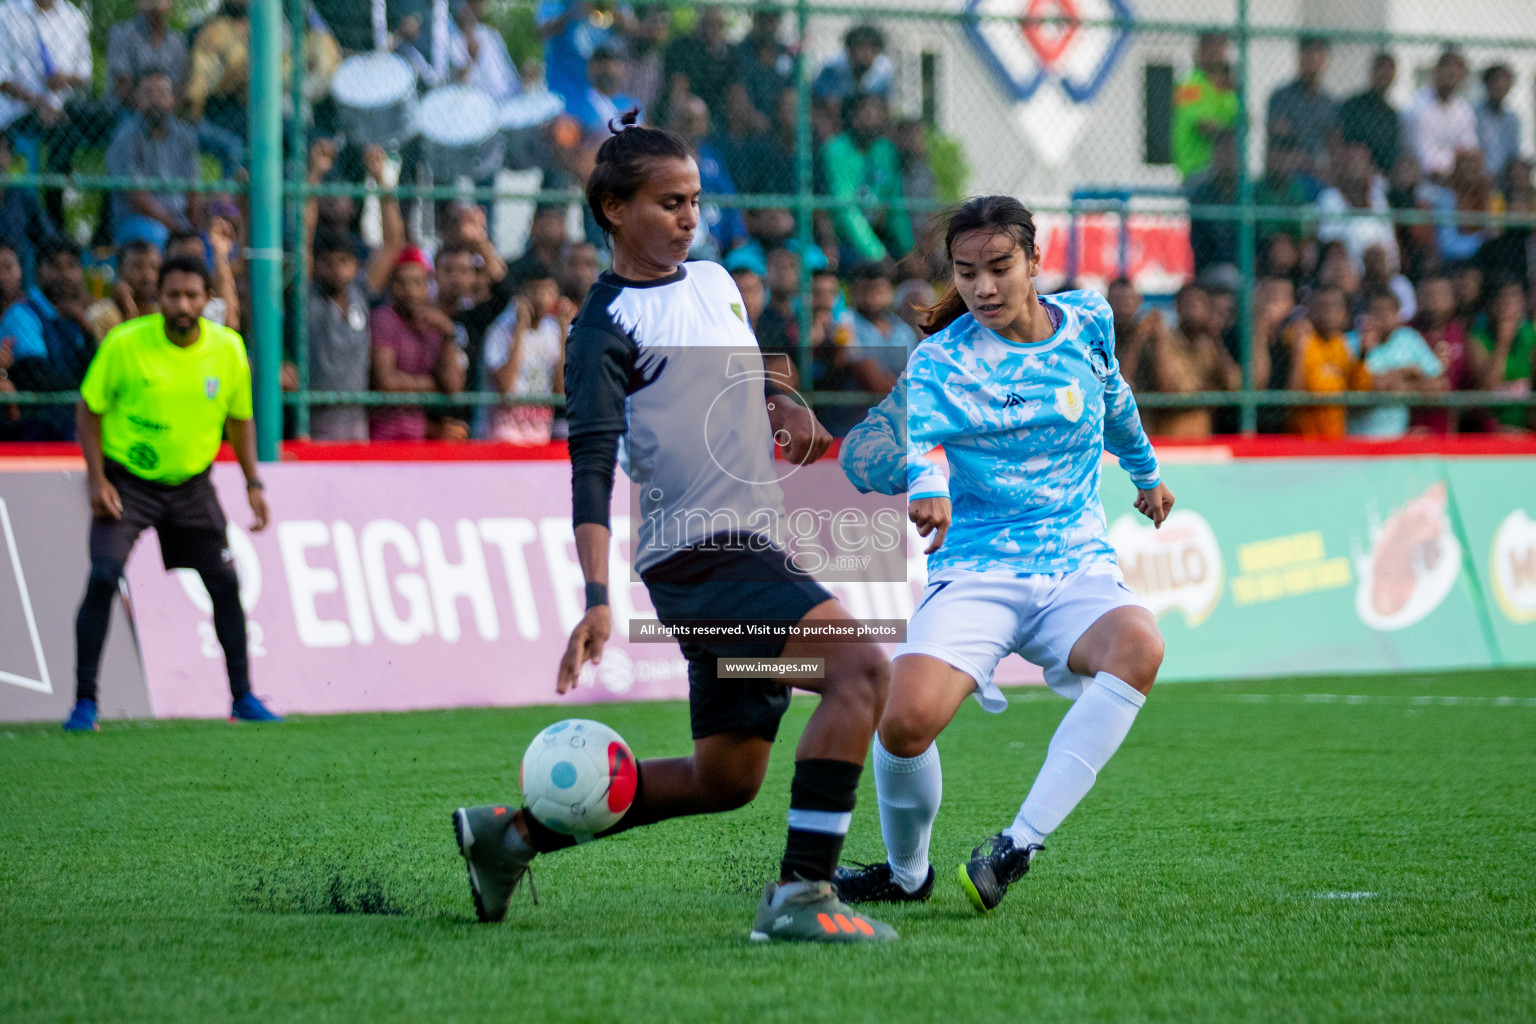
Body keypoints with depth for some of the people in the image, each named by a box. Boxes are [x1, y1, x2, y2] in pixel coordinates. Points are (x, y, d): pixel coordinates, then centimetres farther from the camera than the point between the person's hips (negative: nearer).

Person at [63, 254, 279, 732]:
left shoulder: (228, 348, -7)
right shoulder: (124, 343, -16)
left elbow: (240, 417, 7)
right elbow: (89, 408, -6)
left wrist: (253, 483, 2)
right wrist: (97, 479, -14)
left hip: (192, 483, 3)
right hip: (126, 481, -3)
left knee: (225, 583, 1)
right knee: (103, 577, -18)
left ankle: (243, 697, 15)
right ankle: (85, 702, -10)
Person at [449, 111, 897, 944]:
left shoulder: (715, 281, 18)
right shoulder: (607, 326, -7)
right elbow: (591, 464, -16)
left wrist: (789, 409, 9)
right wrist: (596, 600, -27)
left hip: (750, 551, 9)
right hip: (698, 554, -9)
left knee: (725, 777, 14)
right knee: (860, 664, -26)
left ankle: (513, 834, 25)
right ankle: (799, 895, -30)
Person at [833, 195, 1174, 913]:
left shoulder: (1088, 323, 7)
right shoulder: (941, 359, -5)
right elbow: (919, 426, -28)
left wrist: (1145, 470, 46)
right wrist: (926, 485, -50)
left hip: (1079, 568, 2)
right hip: (974, 574, -2)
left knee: (1138, 646, -34)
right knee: (906, 720, -28)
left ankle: (1019, 846, -32)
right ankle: (907, 873, 4)